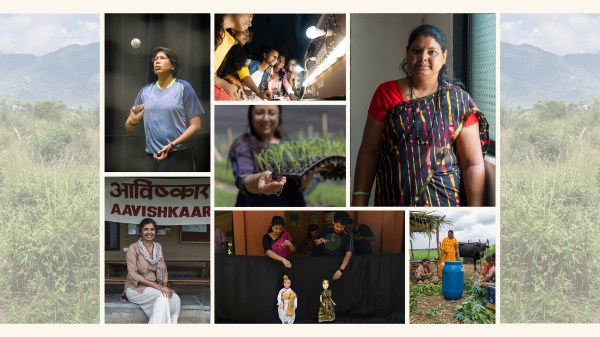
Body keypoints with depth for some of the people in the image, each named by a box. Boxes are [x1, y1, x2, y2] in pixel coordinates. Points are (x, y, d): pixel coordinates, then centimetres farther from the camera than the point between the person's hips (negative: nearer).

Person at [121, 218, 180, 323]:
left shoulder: (158, 247, 10)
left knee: (175, 298, -25)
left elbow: (163, 269, 12)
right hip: (136, 288, -5)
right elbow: (132, 274, -16)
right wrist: (157, 286, -23)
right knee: (162, 297, -33)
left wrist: (165, 286, -9)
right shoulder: (133, 248, -8)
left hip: (153, 288, 5)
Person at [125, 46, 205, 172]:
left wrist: (172, 145, -17)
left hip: (180, 157, -3)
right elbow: (128, 129, 12)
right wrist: (133, 121, -12)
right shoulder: (145, 91, 10)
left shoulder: (183, 88, -1)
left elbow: (195, 125, -5)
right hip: (151, 158, 4)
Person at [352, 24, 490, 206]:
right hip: (392, 199, 1)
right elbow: (369, 152, -1)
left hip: (443, 200, -1)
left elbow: (473, 164, -8)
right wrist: (359, 201, -7)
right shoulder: (386, 93, -1)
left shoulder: (459, 100, -5)